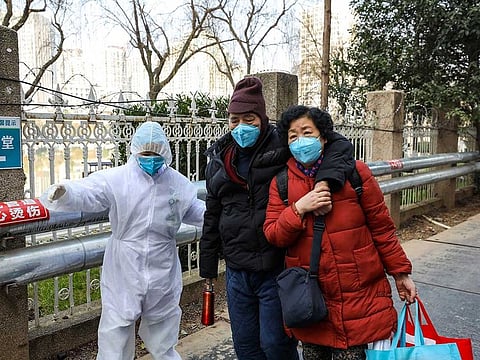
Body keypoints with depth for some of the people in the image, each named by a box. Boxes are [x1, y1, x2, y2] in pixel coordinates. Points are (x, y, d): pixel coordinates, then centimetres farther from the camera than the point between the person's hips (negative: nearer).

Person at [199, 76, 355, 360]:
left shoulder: (283, 145, -8)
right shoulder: (220, 159, 8)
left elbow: (340, 145, -12)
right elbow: (212, 217, 14)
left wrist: (327, 179, -31)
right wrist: (208, 265, 16)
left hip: (277, 269, -5)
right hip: (237, 272, 5)